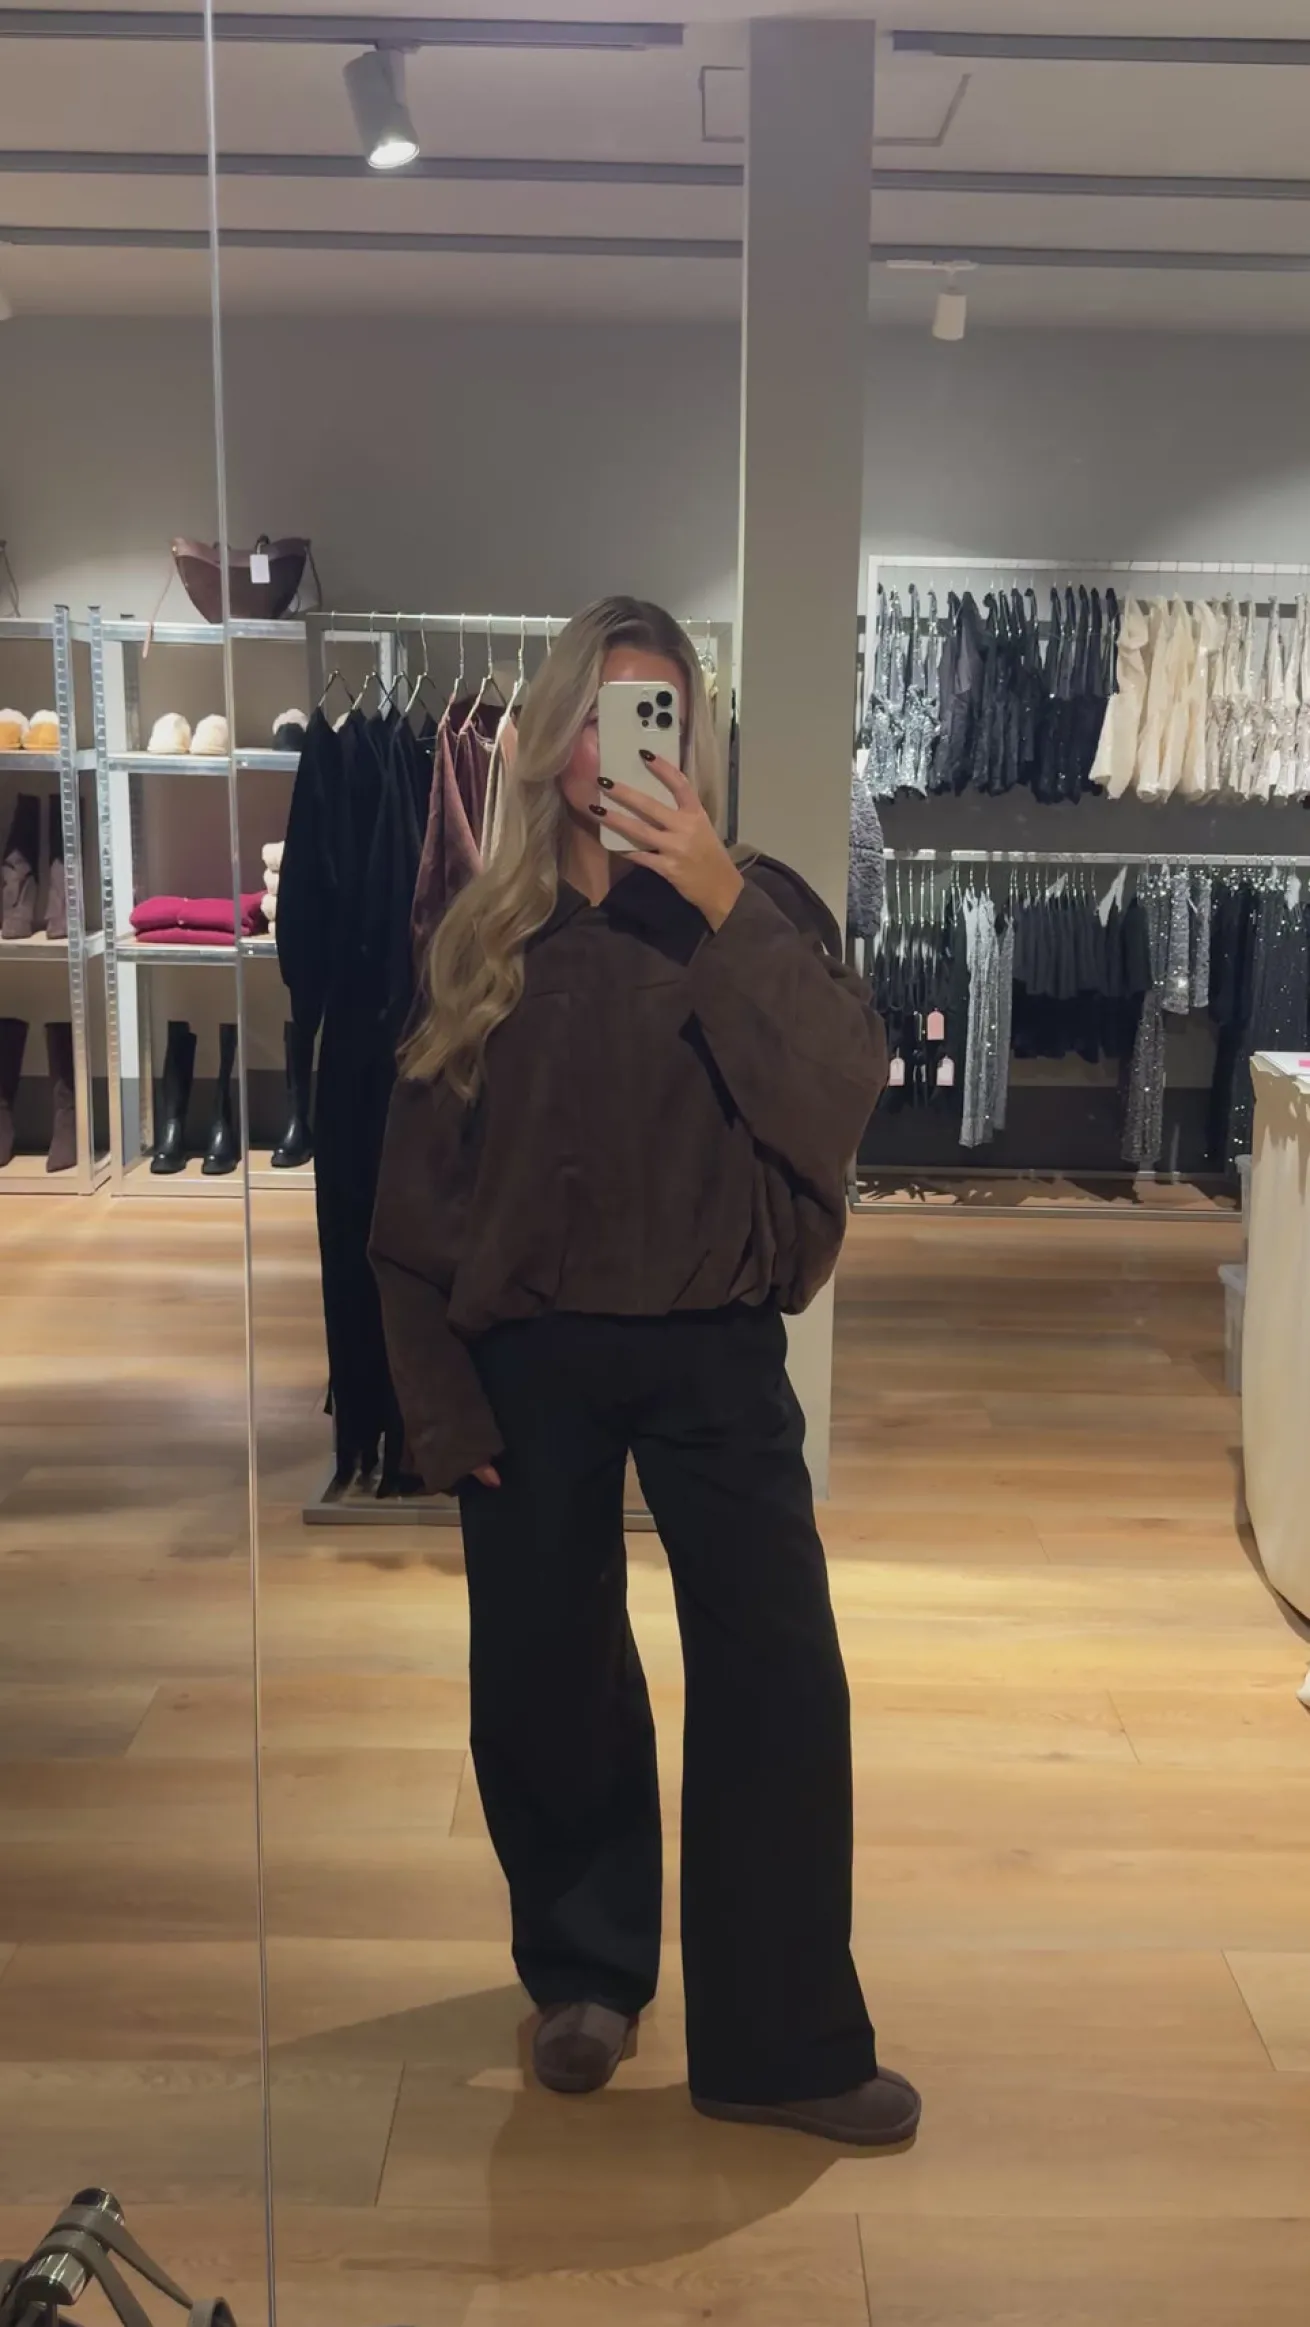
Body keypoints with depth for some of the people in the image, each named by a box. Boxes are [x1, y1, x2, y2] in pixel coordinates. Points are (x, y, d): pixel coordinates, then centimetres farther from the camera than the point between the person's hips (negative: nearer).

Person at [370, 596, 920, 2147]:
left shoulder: (752, 911, 0)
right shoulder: (484, 939, 4)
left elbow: (843, 1085, -16)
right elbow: (421, 1177, 5)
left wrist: (717, 898, -24)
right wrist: (440, 1395, 0)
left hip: (711, 1349, -1)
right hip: (527, 1357, 2)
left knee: (780, 1682, -4)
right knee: (543, 1684, 9)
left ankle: (781, 2044, 12)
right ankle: (584, 1971, 33)